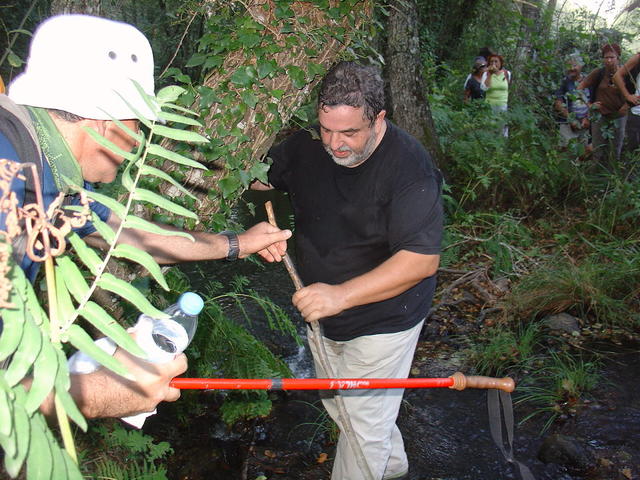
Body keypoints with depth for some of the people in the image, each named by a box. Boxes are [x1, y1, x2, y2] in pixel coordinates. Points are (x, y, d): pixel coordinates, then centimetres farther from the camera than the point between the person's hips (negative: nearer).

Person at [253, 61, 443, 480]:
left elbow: (422, 260, -31)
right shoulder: (307, 147, -7)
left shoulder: (409, 167, -27)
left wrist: (342, 295, -38)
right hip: (323, 313, 8)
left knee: (364, 428, 4)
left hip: (381, 321, -7)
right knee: (338, 408, 26)